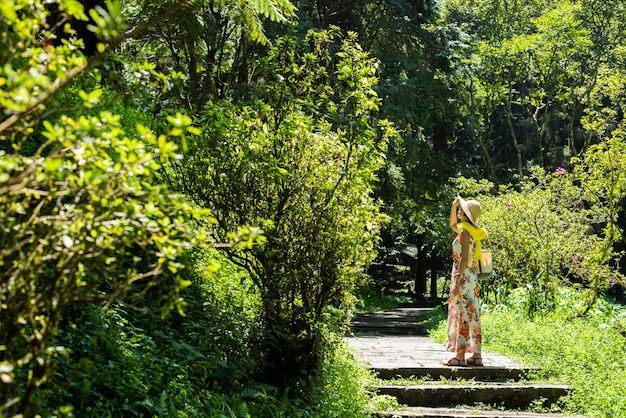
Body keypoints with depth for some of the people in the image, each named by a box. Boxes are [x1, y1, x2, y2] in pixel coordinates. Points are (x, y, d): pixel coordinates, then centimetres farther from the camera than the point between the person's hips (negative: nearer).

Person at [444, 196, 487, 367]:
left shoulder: (465, 232, -13)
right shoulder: (469, 230, 13)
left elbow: (464, 258, -20)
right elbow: (452, 224, 34)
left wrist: (457, 279, -22)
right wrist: (454, 205, 24)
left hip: (463, 277, -9)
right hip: (471, 277, 9)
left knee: (462, 315, -8)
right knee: (472, 316, 10)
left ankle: (460, 356, -6)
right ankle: (476, 355, 12)